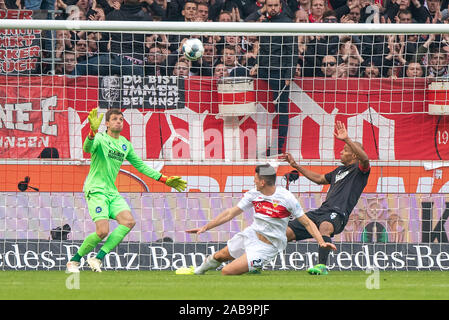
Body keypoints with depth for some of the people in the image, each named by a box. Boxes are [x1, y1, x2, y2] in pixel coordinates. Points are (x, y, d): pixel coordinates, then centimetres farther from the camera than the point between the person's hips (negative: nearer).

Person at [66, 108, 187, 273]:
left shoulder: (125, 144, 14)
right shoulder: (100, 138, -8)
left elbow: (140, 165, 24)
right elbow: (87, 148, -30)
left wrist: (165, 179, 22)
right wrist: (93, 132, -51)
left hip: (112, 192, 7)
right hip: (96, 191, -7)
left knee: (129, 221, -17)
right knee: (102, 231, -19)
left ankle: (97, 259, -15)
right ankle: (73, 261, 1)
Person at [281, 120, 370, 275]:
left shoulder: (359, 170, 3)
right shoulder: (339, 170, 28)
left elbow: (365, 158, -21)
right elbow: (319, 178, 43)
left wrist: (347, 139, -26)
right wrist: (296, 166, 44)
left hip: (337, 214, -8)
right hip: (321, 211, 8)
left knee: (324, 226, -44)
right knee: (286, 232, 0)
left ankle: (322, 266, -51)